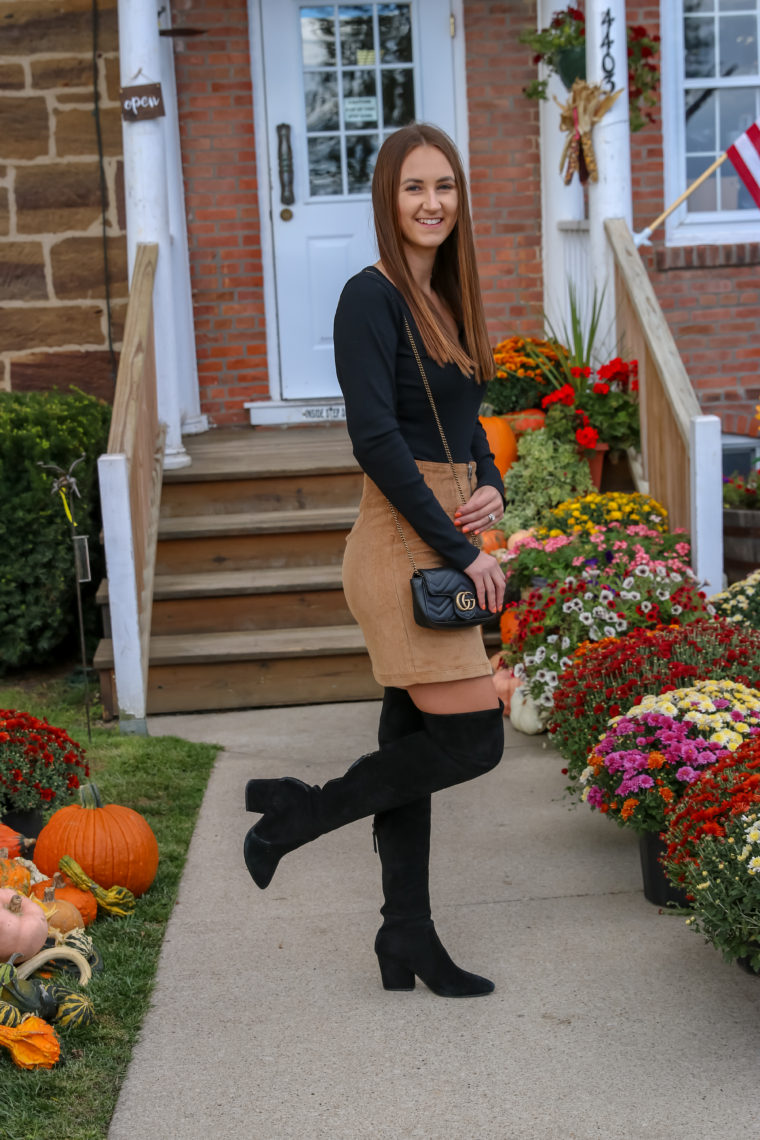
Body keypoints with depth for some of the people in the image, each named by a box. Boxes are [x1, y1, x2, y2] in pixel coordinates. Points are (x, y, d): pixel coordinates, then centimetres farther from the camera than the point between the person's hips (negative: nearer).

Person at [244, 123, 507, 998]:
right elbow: (376, 439, -19)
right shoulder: (372, 297, -12)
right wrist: (460, 551, -18)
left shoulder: (444, 297, 15)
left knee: (414, 741, 12)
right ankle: (299, 810, 10)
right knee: (472, 739, -8)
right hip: (403, 544, -9)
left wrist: (492, 488, -2)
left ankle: (407, 939, 22)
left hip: (444, 545, 9)